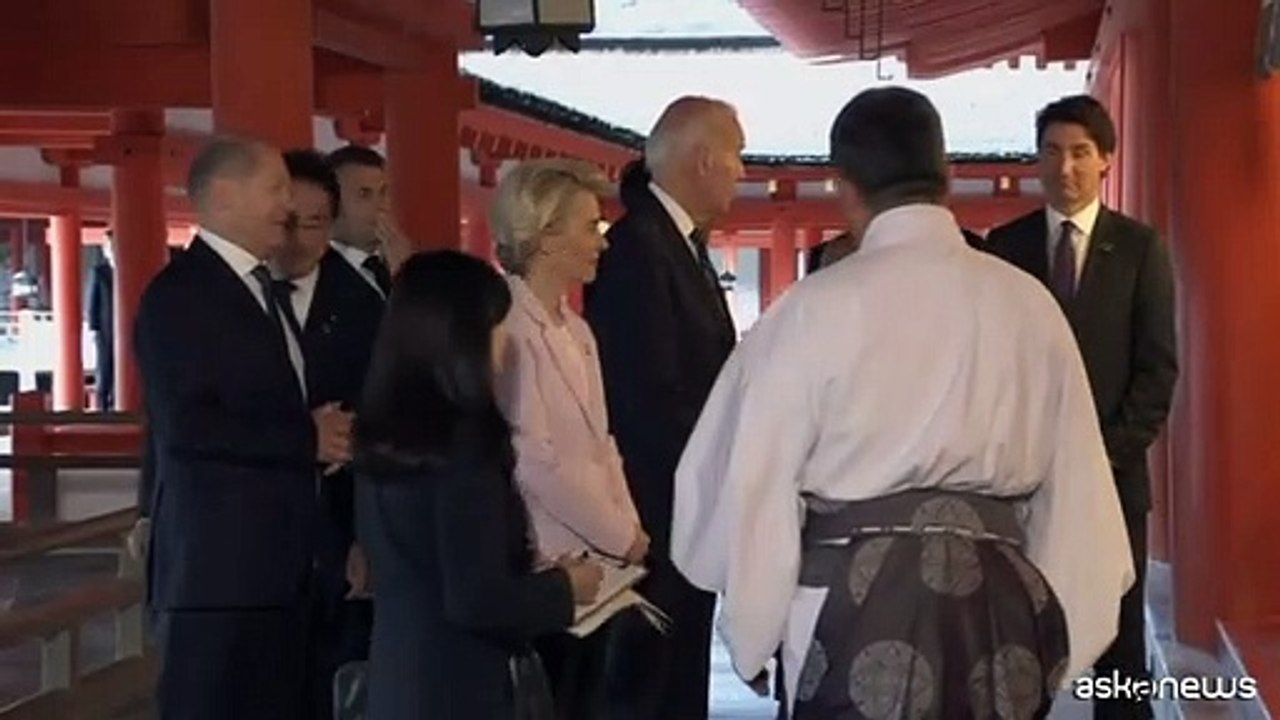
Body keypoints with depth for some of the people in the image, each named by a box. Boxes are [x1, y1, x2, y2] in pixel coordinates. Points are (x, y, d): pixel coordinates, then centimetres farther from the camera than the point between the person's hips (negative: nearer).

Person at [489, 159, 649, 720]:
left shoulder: (576, 331, 13)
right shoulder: (508, 326, -14)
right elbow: (535, 461, -18)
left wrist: (628, 528, 1)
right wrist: (620, 537, -9)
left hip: (591, 559, 8)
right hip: (540, 566, -8)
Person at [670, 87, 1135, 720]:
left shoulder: (816, 307, -8)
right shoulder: (1029, 304, 1)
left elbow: (749, 481, -5)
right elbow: (1072, 483, 5)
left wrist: (753, 633, 9)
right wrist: (1058, 636, 16)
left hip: (857, 606, -3)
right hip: (999, 607, 4)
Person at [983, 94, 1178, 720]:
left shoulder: (1139, 247, 3)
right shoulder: (1005, 244, 6)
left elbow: (1158, 369, 0)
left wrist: (1107, 452, -9)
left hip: (1112, 472, 0)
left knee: (1118, 635, 5)